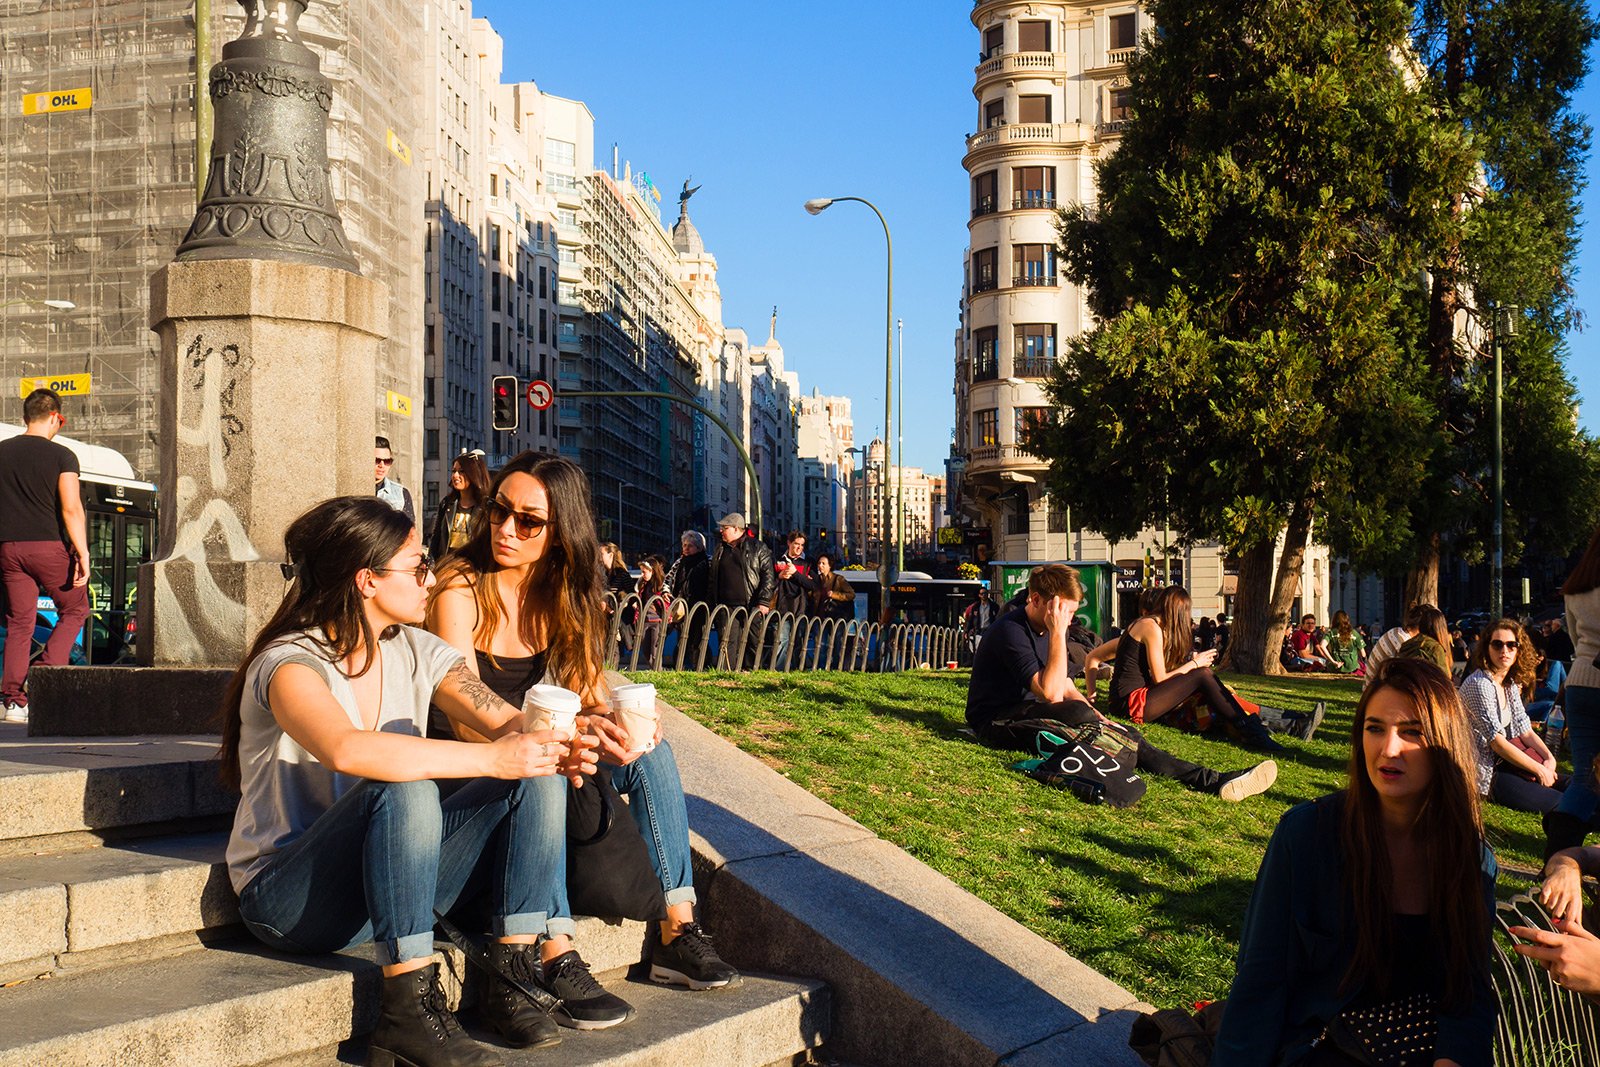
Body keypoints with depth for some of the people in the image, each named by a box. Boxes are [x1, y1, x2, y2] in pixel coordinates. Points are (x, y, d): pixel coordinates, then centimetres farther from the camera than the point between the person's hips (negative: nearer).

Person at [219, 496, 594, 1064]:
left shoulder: (415, 651, 4)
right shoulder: (290, 664, -18)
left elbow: (505, 721, -7)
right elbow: (347, 750, -39)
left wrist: (551, 746, -30)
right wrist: (491, 759, -38)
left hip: (398, 883, 7)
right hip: (289, 899, -7)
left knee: (537, 778, -11)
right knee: (404, 790, -35)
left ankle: (512, 977, -14)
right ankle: (408, 1011, -30)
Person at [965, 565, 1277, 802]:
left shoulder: (1047, 630, 12)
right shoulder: (1011, 631, -19)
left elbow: (1066, 688, 14)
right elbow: (1051, 694, -27)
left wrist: (1096, 717, -4)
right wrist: (1058, 633, -26)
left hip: (1028, 715, 9)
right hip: (997, 722, -9)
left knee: (1122, 732, -8)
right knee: (1077, 713, -33)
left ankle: (1211, 780, -16)